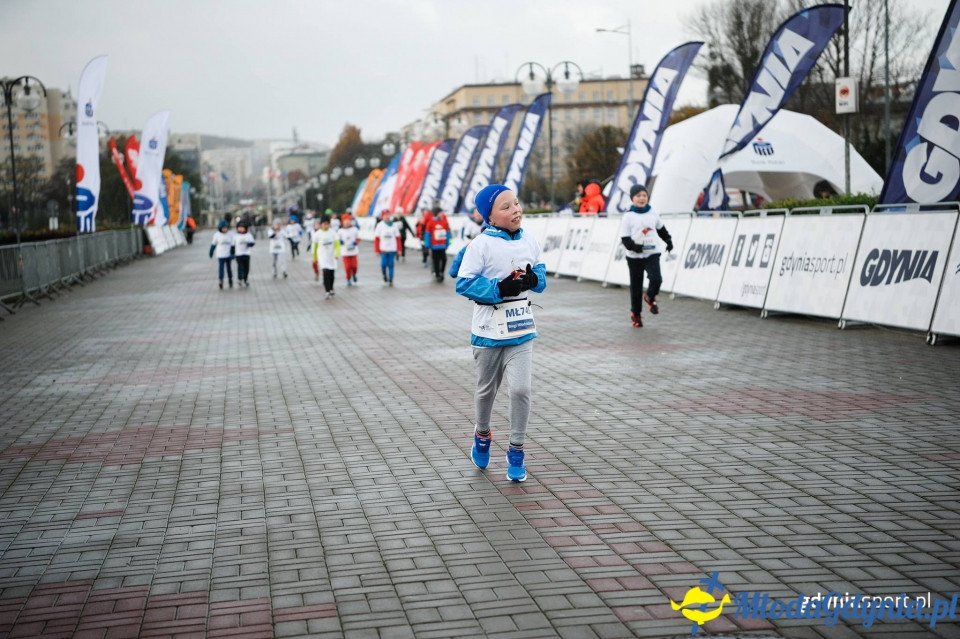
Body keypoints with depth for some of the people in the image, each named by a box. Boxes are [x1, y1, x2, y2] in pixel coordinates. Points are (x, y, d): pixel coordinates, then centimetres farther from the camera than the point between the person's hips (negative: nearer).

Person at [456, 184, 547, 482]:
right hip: (489, 329, -2)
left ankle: (516, 451, 4)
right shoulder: (481, 245, -13)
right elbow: (464, 284, -15)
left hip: (521, 328, 2)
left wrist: (534, 279, -13)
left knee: (520, 388, -9)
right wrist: (500, 288, -24)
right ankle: (482, 435, 41)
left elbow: (541, 278, 10)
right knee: (487, 389, 15)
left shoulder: (529, 241, 1)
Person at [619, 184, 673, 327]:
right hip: (635, 256, -2)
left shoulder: (653, 214, 5)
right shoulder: (628, 217, -6)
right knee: (636, 285, 6)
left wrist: (668, 241, 17)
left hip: (652, 253, 2)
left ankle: (650, 297, 14)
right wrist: (634, 246, -25)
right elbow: (625, 238, -10)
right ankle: (635, 313, 23)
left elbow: (661, 229, 23)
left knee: (656, 279, -19)